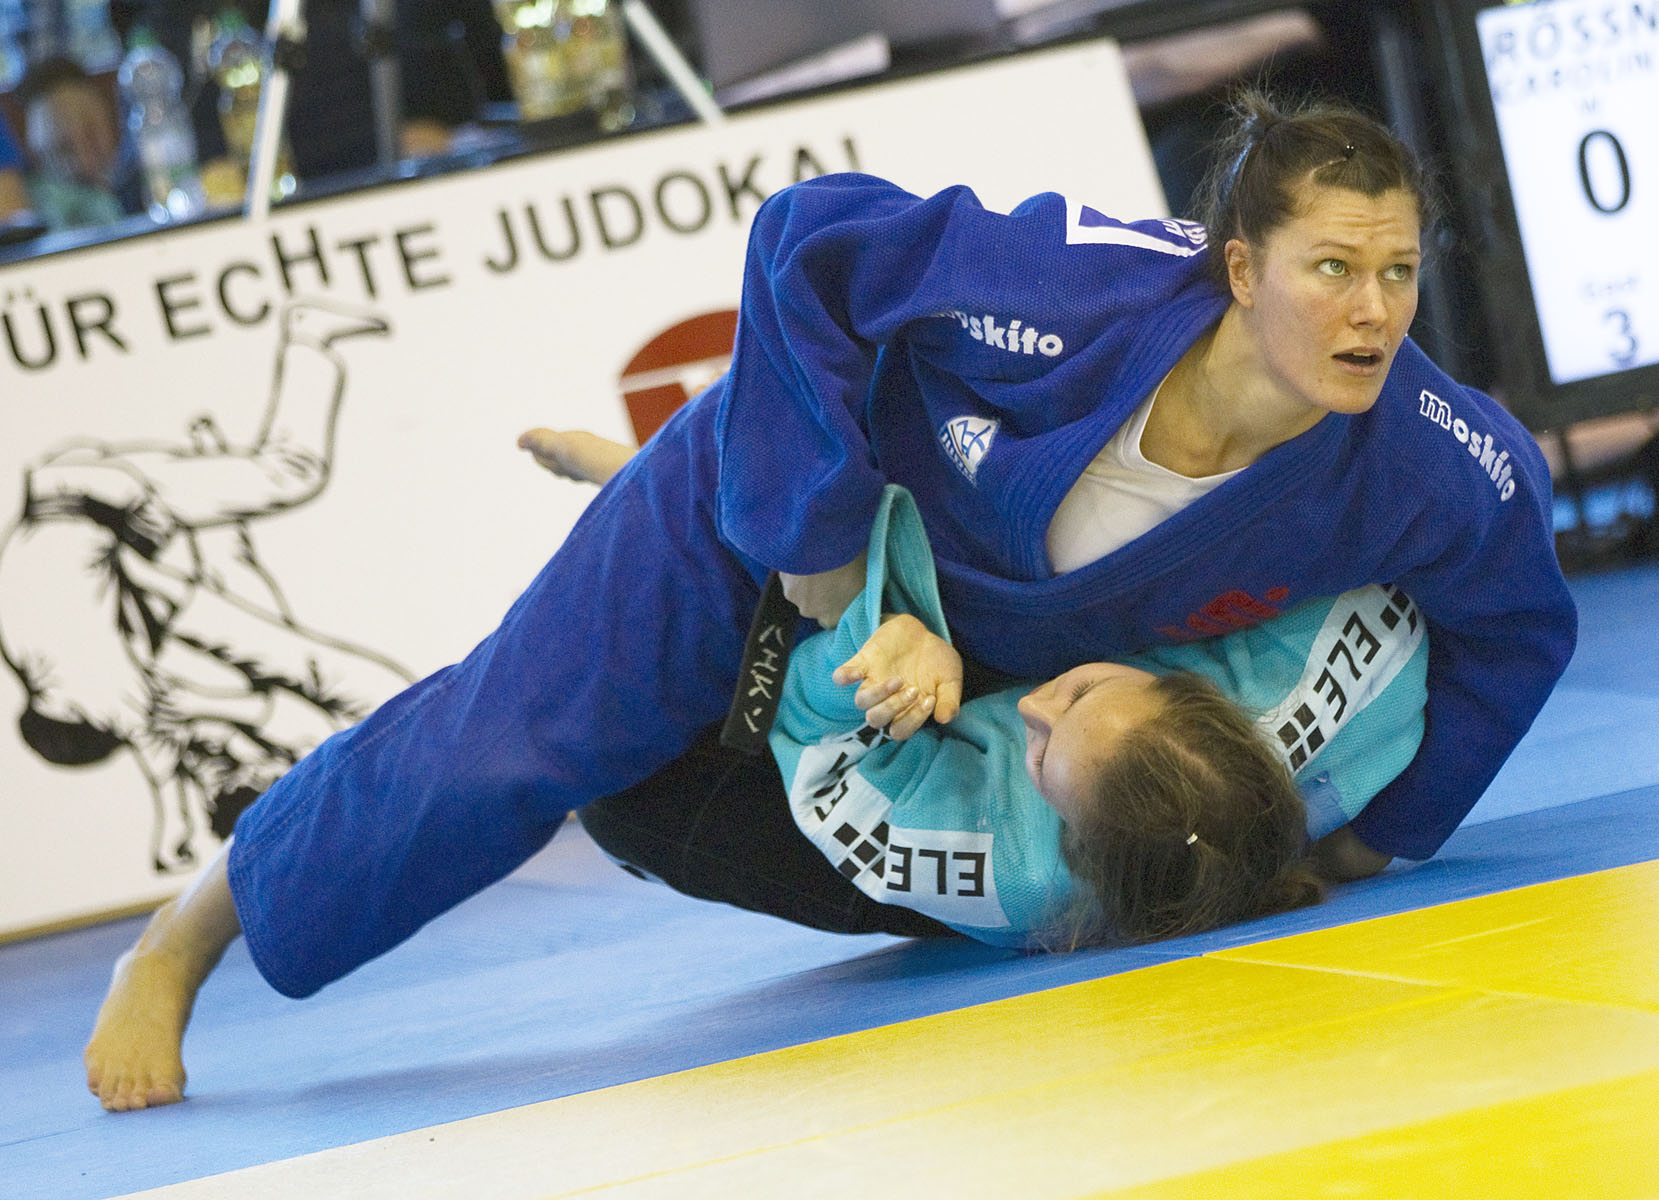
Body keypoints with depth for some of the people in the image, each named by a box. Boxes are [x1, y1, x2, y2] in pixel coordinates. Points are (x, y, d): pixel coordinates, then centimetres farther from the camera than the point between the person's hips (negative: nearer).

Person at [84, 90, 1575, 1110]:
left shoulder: (1420, 468, -32)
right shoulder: (1072, 290, -43)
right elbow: (804, 237, -32)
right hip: (775, 512, -5)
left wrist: (1381, 830, -6)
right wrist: (812, 527, -30)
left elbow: (1518, 621, -10)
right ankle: (179, 943, 16)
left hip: (1010, 632, 5)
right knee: (499, 747, -6)